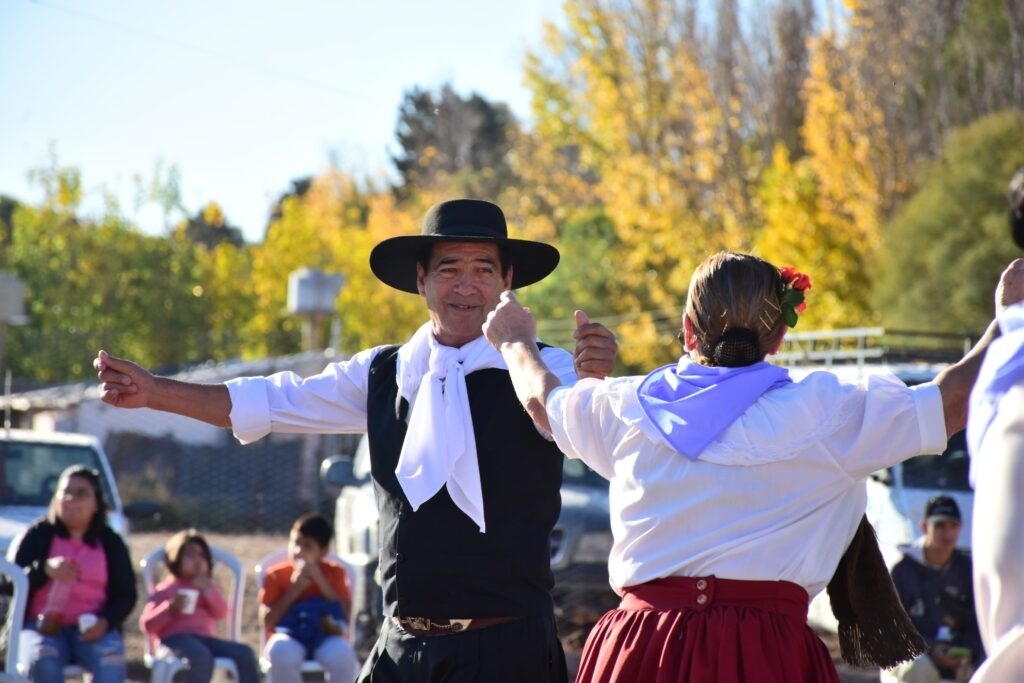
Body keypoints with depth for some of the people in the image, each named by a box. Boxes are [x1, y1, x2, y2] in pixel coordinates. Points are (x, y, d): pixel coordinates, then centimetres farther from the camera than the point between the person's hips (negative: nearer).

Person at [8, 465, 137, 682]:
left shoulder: (110, 542, 13)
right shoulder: (37, 536, 7)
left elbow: (126, 594, 10)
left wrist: (105, 621, -11)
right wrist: (44, 570, -19)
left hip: (92, 629, 1)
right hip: (42, 625, -1)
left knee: (111, 658, -33)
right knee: (42, 661, -36)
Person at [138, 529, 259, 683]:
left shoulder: (207, 587, 25)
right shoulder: (165, 590, 10)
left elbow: (221, 613, 8)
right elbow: (147, 624, -1)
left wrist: (207, 590, -4)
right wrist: (170, 609, -15)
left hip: (204, 637, 5)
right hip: (176, 638, -5)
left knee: (244, 653, -20)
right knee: (201, 655, -41)